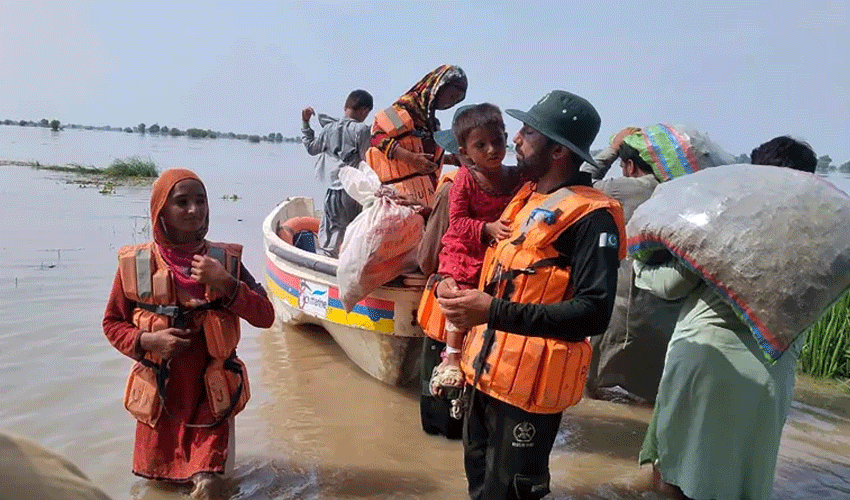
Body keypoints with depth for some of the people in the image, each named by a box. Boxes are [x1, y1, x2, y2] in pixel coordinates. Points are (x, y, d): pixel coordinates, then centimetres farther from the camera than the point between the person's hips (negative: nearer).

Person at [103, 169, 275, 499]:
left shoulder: (224, 260, -9)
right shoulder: (135, 264, -9)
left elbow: (265, 317, -13)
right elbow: (112, 323, 2)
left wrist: (225, 284, -26)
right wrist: (146, 341, -17)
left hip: (210, 395, -1)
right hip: (160, 395, 1)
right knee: (156, 472, 20)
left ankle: (206, 472, 35)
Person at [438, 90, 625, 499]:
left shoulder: (591, 217, -17)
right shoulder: (526, 196, 11)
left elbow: (594, 312, -25)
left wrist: (494, 312, -30)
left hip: (528, 382, -8)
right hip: (486, 368, 8)